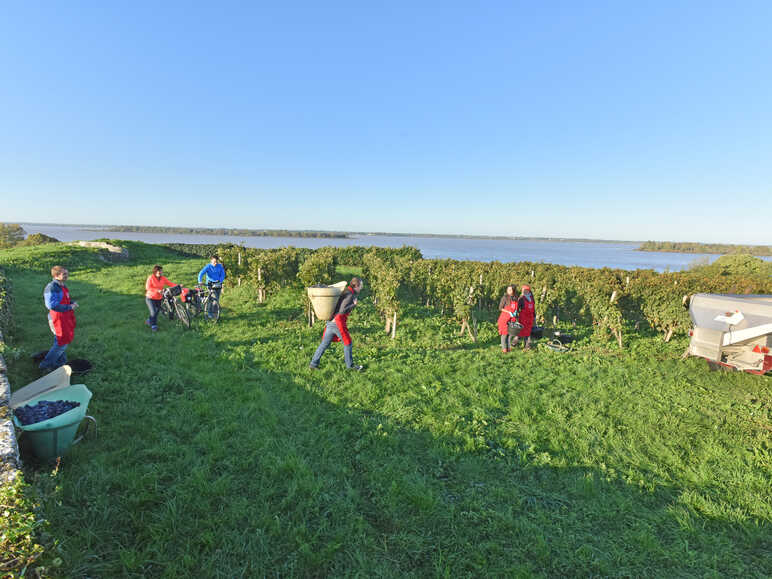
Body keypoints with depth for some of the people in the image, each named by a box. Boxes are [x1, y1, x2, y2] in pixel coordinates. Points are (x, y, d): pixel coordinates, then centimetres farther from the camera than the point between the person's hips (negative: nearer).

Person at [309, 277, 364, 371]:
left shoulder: (346, 292, 14)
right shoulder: (350, 295, -14)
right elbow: (342, 311, -21)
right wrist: (354, 305, -12)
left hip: (331, 322, 8)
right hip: (338, 323, -8)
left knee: (324, 344, 12)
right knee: (347, 342, 8)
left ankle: (313, 363, 15)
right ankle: (350, 365, 19)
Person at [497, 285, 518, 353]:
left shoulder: (515, 298, 8)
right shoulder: (505, 297, -9)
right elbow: (500, 308, -10)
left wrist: (515, 312, 0)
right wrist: (509, 312, -16)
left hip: (512, 318, 5)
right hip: (505, 318, -5)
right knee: (504, 333, -3)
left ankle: (509, 347, 18)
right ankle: (504, 349, 3)